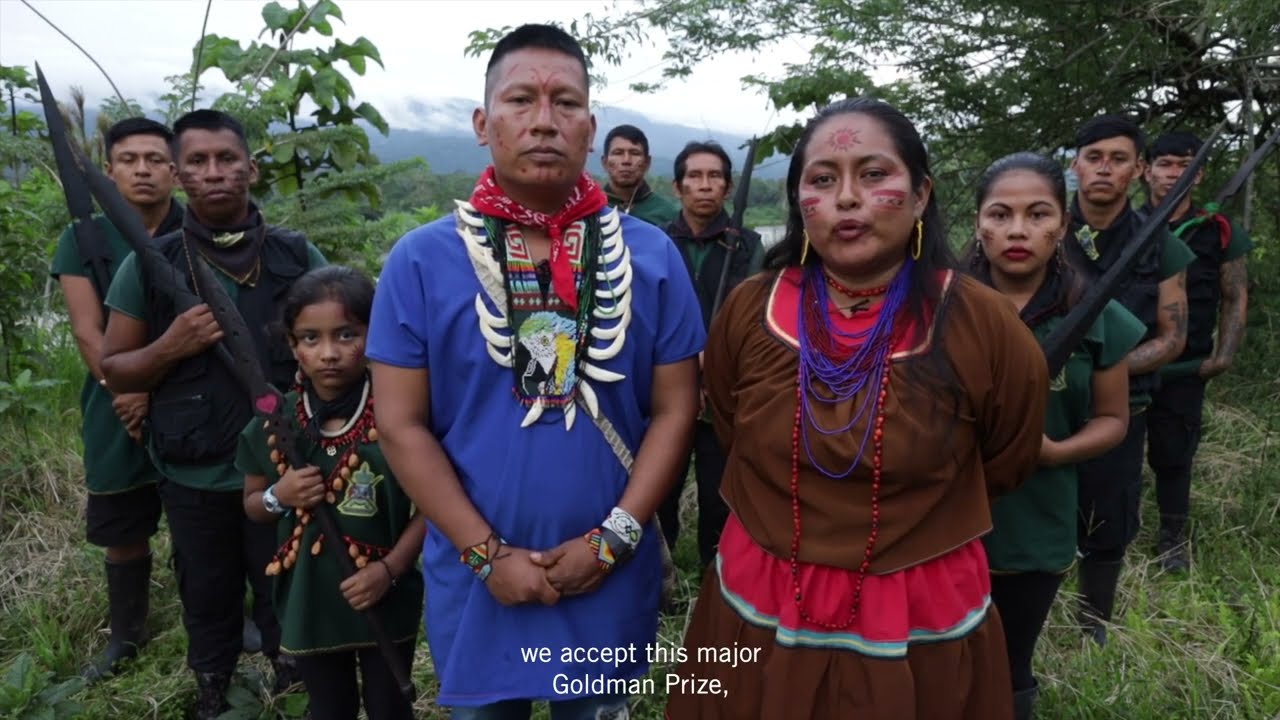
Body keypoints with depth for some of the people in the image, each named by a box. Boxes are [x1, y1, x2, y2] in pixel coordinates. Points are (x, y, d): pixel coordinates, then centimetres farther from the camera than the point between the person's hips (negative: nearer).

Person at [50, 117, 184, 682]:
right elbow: (88, 333, -4)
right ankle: (127, 635, 32)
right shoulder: (83, 240, 2)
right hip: (119, 411, 2)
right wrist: (130, 391, -16)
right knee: (122, 530, 12)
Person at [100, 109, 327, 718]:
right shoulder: (149, 265, -3)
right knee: (207, 601, 19)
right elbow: (112, 371, 3)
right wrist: (170, 347, -18)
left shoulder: (298, 256, -3)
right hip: (193, 476, 1)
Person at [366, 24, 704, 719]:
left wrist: (612, 540, -12)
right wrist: (487, 553, -12)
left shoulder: (651, 255, -4)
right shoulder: (421, 259, -7)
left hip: (612, 584, 1)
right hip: (475, 586, 0)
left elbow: (674, 408, -4)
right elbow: (401, 423, -8)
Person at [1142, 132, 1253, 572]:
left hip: (1185, 369, -1)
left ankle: (1172, 539, 23)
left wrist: (1224, 355, -5)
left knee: (1173, 454, 7)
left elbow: (1234, 299, 5)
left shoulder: (1219, 232, 0)